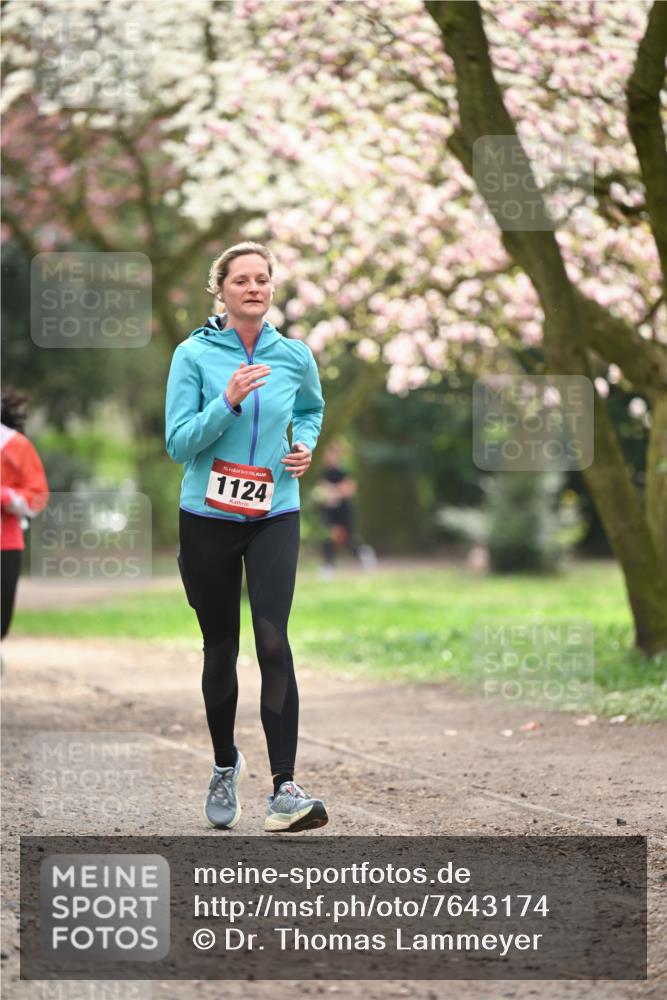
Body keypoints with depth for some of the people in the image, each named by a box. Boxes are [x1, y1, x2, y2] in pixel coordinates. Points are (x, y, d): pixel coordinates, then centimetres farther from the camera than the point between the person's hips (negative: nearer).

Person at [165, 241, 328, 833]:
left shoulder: (294, 356, 3)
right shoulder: (194, 354, -5)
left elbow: (311, 409, 25)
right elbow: (178, 442, -10)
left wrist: (305, 445, 4)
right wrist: (228, 400, -23)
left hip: (274, 517, 1)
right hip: (207, 519, 0)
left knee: (273, 642, -16)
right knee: (221, 649, 9)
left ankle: (285, 789, -20)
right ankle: (225, 767, 32)